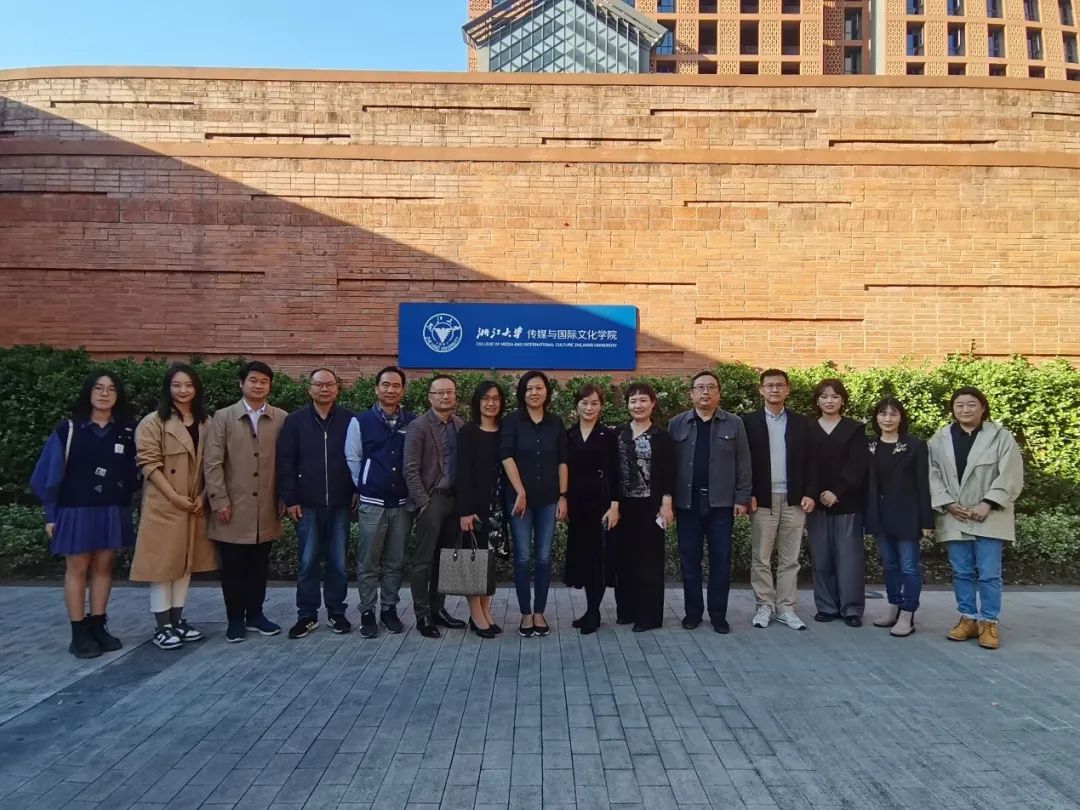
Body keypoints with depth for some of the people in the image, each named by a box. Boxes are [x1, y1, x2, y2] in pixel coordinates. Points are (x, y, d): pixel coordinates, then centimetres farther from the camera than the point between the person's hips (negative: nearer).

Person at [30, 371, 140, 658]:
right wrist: (50, 514, -3)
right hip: (76, 509, -2)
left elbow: (134, 471, 7)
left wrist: (128, 499, -4)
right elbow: (51, 472, -1)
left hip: (112, 511, 2)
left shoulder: (127, 431, 3)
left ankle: (97, 626, 18)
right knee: (77, 569, 3)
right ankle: (78, 633, 10)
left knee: (103, 567, 8)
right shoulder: (68, 429, -2)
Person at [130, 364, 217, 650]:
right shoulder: (153, 422, -6)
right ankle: (162, 626, 8)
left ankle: (177, 619, 21)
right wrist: (174, 496, -17)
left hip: (196, 504, 5)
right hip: (164, 504, -5)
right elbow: (148, 464, -12)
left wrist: (203, 495, -3)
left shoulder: (205, 422, 9)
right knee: (163, 562, -1)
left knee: (186, 561, 11)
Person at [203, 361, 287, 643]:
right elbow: (212, 462, -3)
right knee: (233, 566, 6)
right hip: (234, 508, -1)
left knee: (259, 565, 11)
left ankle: (255, 614, 25)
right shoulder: (223, 417, 1)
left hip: (267, 509, 1)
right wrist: (220, 501, -9)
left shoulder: (282, 419, 3)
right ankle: (235, 619, 19)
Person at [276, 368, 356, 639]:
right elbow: (285, 462, 0)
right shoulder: (295, 421, 2)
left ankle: (337, 613, 20)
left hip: (340, 505, 0)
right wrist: (289, 499, -4)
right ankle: (307, 615, 17)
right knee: (308, 563, 6)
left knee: (337, 562, 8)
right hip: (307, 505, 0)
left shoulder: (350, 420, 2)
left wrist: (357, 492, 1)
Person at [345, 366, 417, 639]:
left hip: (402, 503, 2)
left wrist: (413, 490, 2)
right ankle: (367, 613, 17)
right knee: (368, 564, 5)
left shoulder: (413, 422, 0)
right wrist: (364, 488, 4)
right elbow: (352, 459, 2)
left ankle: (389, 609, 24)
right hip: (372, 503, -1)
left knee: (395, 563, 11)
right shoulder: (360, 421, -2)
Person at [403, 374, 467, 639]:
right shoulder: (418, 426, -7)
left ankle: (437, 608, 24)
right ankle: (423, 615, 11)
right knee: (423, 560, 1)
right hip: (431, 500, -5)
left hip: (454, 498, 5)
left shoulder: (460, 425, 7)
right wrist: (423, 502, -14)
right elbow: (410, 470, -10)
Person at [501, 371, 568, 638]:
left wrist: (563, 496, 1)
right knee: (523, 557, 1)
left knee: (544, 557, 5)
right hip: (519, 497, -2)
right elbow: (507, 457, -9)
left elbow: (562, 462, 7)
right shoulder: (512, 421, -1)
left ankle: (539, 612, 16)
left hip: (548, 499, 2)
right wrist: (520, 492, -14)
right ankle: (525, 614, 12)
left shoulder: (556, 423, 7)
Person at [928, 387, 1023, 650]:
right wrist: (948, 504, -9)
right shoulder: (940, 439, 5)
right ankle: (968, 619, 20)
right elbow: (933, 475, 2)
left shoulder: (1001, 436, -2)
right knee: (962, 572, 9)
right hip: (954, 517, 3)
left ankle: (988, 623, 9)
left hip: (989, 517, -2)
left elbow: (1010, 476, -8)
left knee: (989, 574, -1)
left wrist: (987, 504, -16)